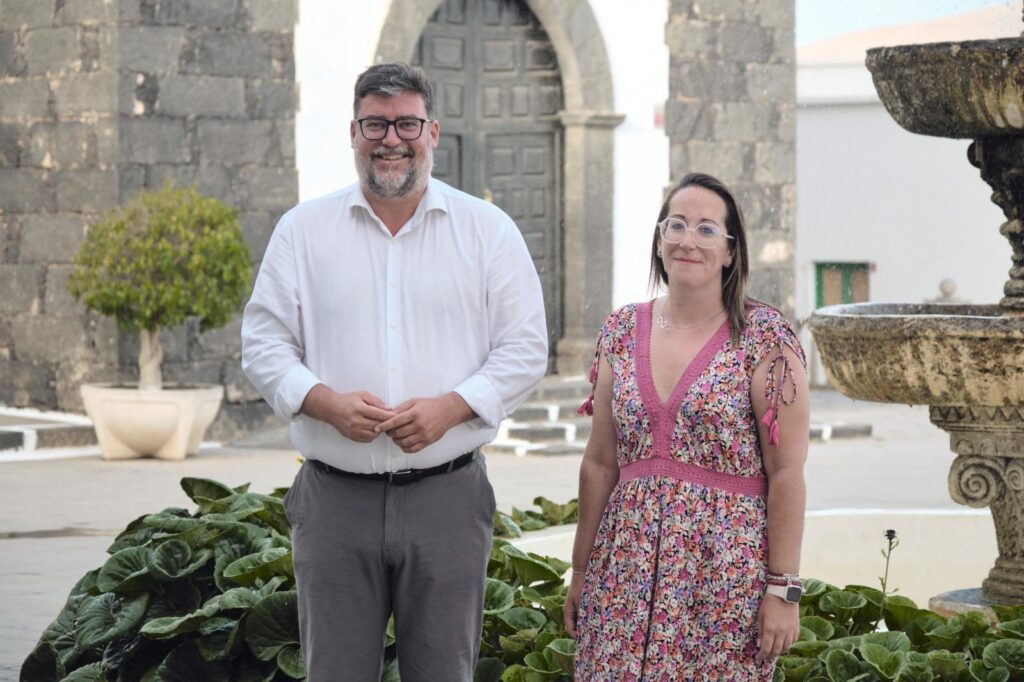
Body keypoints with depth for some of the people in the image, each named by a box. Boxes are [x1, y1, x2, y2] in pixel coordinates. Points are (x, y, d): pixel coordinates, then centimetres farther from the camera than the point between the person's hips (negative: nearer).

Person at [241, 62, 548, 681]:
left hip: (447, 496, 0)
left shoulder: (489, 230, 5)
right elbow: (264, 344, 6)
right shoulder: (303, 230, 8)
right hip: (334, 497, 1)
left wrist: (449, 408, -14)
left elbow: (525, 350, 2)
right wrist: (326, 402, -13)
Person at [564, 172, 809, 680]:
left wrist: (783, 589, -10)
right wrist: (580, 570, 12)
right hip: (629, 563, 4)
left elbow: (786, 473, -8)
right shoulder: (623, 332, 7)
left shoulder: (764, 339, -7)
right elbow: (600, 463, 11)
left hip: (728, 570, -4)